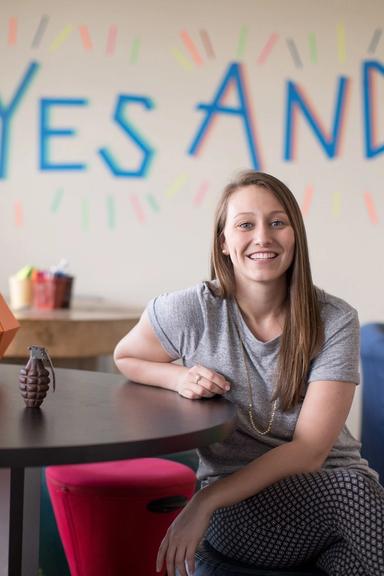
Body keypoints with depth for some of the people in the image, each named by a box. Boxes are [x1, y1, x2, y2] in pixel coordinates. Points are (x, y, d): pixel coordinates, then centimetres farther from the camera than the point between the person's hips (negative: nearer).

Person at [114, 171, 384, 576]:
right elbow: (125, 358, 13)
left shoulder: (335, 322, -7)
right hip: (236, 509, -1)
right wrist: (180, 378, -9)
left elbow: (310, 450, -12)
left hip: (337, 486, 2)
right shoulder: (193, 311, -7)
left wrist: (204, 501, -21)